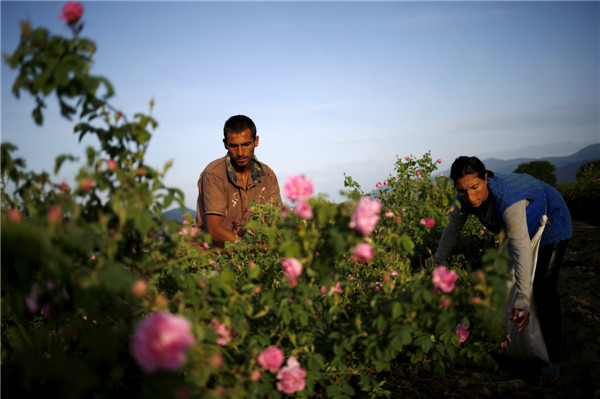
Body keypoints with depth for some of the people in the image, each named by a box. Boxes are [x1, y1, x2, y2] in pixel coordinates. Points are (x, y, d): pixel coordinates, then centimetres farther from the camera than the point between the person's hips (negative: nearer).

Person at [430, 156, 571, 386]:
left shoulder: (506, 198, -45)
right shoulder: (466, 199, -24)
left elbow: (521, 248, -49)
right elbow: (453, 229, -6)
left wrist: (522, 299, -55)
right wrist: (436, 263, 5)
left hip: (550, 223, -7)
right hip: (520, 226, 7)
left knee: (543, 291, -12)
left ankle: (552, 362, -1)